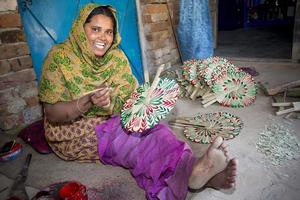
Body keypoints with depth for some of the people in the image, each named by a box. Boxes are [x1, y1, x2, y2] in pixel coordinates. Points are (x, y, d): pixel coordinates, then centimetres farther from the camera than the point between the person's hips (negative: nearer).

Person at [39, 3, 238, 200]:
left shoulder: (117, 57, -1)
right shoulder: (59, 57, -13)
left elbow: (131, 94, 0)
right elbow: (52, 114, -15)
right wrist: (89, 102, -32)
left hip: (114, 121, 4)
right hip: (74, 131, -3)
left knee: (153, 127, -25)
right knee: (123, 139, -33)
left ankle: (196, 172, -42)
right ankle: (190, 169, -47)